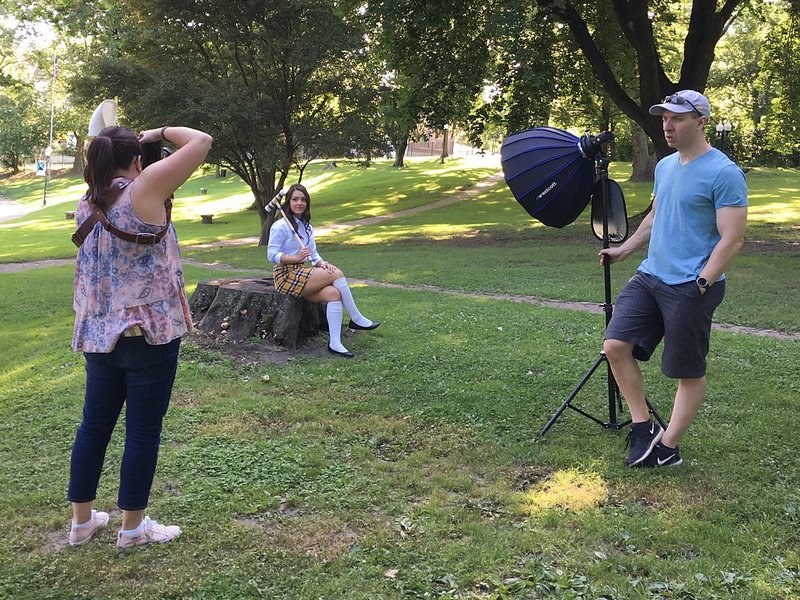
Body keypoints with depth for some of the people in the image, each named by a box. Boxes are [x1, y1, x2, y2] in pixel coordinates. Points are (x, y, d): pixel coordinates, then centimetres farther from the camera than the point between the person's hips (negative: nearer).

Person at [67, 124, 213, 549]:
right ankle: (133, 528, 16)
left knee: (94, 424, 16)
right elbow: (201, 141, -11)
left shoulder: (87, 204, 6)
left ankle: (82, 521, 28)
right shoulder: (143, 190, -13)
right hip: (149, 334, -7)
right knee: (143, 430, 5)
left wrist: (102, 148, 20)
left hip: (98, 334, 7)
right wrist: (160, 132, 4)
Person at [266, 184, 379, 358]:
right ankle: (356, 319, -7)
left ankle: (335, 343, -23)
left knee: (333, 293, -20)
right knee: (336, 274, -19)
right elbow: (272, 255, -15)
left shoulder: (306, 227, 16)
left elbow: (314, 254, 11)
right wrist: (296, 258, -27)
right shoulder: (280, 226, -9)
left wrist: (321, 263, -11)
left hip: (301, 274, 7)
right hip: (285, 276, -7)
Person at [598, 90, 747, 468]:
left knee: (689, 373, 5)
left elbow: (732, 239, -16)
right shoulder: (664, 166, 12)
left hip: (691, 289, -8)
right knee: (615, 346, -4)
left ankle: (667, 448, 18)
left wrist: (701, 285, -20)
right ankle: (643, 429, 9)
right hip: (649, 277, 8)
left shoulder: (724, 174, -13)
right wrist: (624, 249, 23)